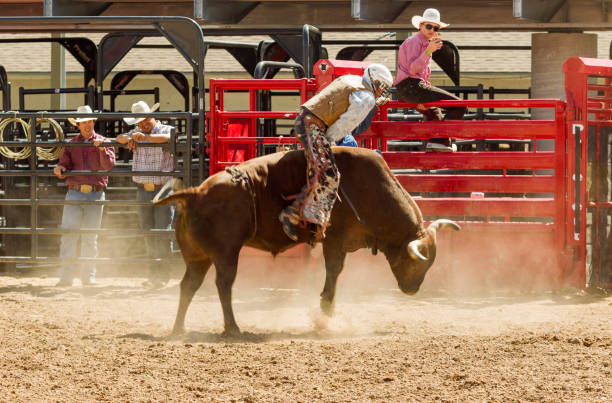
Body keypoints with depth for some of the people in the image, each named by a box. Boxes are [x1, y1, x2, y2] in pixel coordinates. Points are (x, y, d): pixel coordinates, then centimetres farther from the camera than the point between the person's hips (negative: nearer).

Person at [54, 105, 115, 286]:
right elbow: (64, 165, 4)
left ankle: (89, 276, 8)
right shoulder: (71, 144, 12)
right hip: (74, 193, 1)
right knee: (68, 235, -8)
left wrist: (101, 149, -19)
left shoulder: (103, 142, 8)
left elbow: (109, 165, -4)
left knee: (90, 238, 2)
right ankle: (66, 276, -7)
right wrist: (60, 169, -18)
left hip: (95, 195, -1)